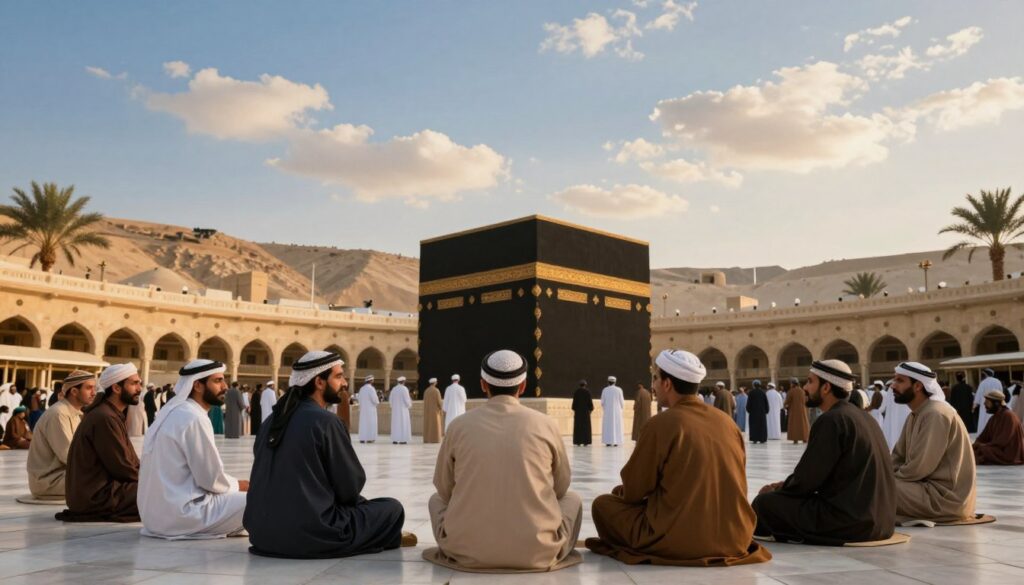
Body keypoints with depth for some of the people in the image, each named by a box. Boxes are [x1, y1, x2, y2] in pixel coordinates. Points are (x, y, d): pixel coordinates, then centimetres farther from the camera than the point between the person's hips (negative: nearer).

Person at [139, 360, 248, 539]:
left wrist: (232, 485, 11)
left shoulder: (174, 411, 11)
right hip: (179, 515, -10)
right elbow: (212, 479, -16)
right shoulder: (194, 418, -18)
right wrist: (238, 485, 3)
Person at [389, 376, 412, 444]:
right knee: (403, 424, -4)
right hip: (403, 409, -6)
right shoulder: (404, 389, -12)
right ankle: (402, 440, -8)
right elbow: (407, 399, -14)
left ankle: (395, 440, 5)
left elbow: (390, 400, 11)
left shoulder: (394, 389, 7)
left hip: (395, 410, 6)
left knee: (395, 424, 8)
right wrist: (410, 405, 6)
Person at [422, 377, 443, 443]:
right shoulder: (436, 390, -12)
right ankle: (435, 439, -7)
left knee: (428, 424, 8)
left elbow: (425, 401, 11)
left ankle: (427, 439, 6)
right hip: (435, 410, -6)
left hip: (427, 410, 6)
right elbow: (439, 401, -13)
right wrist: (440, 409, -2)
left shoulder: (426, 391, 7)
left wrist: (426, 410, 17)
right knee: (435, 425, -4)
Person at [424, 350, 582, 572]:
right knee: (572, 499, 29)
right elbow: (561, 487, 13)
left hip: (468, 551, 0)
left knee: (436, 500, 30)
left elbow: (445, 490, 11)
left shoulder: (460, 426, -1)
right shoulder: (545, 425, -2)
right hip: (538, 552, 0)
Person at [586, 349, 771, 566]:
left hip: (678, 541, -6)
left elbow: (633, 492, -5)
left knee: (602, 504, 11)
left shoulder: (661, 423, -12)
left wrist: (619, 491, 19)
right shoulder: (726, 421, 4)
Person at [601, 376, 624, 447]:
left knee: (608, 426, 5)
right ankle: (616, 442, 3)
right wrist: (621, 407, 20)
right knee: (617, 426, 6)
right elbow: (622, 401, -2)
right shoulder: (619, 390, -6)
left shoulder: (605, 390, -4)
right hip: (617, 411, 0)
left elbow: (602, 402, -1)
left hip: (608, 412, 0)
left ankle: (608, 442, 0)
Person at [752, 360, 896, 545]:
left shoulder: (832, 420, -15)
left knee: (764, 502, -4)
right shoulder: (861, 415, 13)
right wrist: (785, 486, 15)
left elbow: (806, 480, -13)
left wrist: (775, 491, 5)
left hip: (849, 521, -10)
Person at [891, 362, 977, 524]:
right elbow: (898, 457, 12)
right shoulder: (916, 414, 13)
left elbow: (919, 468, -22)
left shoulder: (935, 414, -18)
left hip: (947, 496, -10)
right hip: (932, 487, 10)